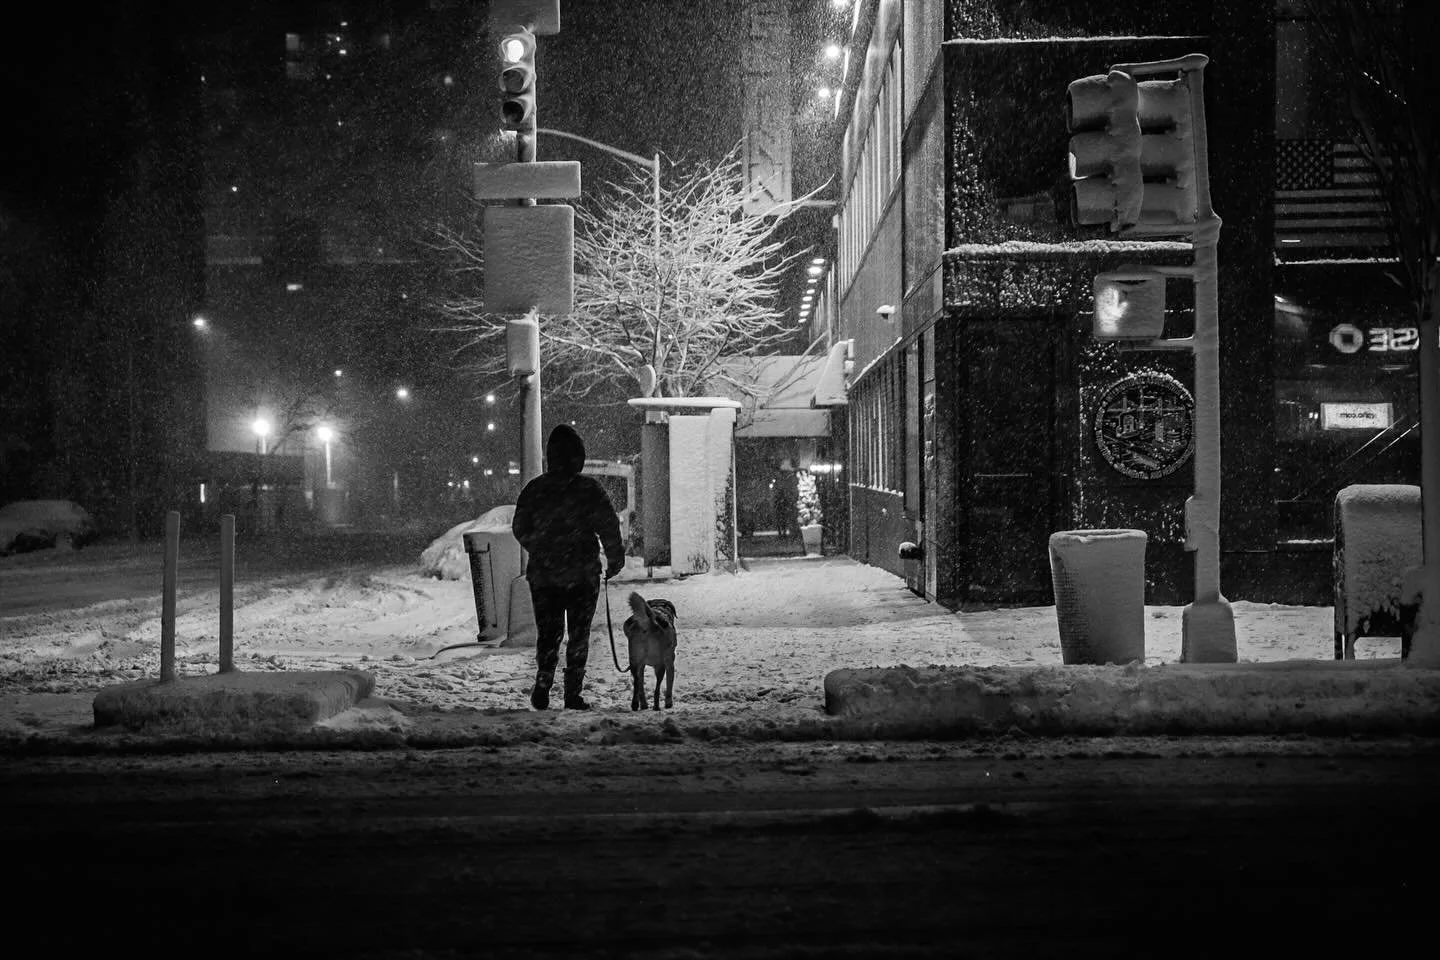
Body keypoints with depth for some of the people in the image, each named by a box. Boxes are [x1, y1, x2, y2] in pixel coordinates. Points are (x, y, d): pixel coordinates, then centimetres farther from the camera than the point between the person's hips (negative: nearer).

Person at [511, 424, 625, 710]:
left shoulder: (534, 489, 1)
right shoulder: (590, 489, -8)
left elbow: (519, 529, 10)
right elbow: (610, 528, -7)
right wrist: (615, 560, 8)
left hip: (542, 574, 2)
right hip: (582, 575, -2)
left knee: (547, 632, 12)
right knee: (579, 635, 6)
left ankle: (542, 685, -4)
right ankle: (573, 694, 4)